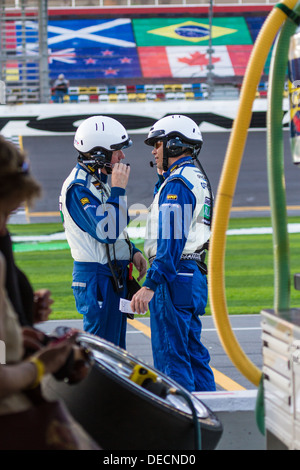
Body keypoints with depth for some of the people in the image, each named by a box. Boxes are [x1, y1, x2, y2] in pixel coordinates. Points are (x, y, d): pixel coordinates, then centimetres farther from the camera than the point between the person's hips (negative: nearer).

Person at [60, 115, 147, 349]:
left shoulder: (99, 181, 14)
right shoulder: (78, 187, -18)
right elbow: (106, 232, -26)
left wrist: (132, 251, 10)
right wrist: (118, 190, -21)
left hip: (115, 276, 10)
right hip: (96, 278, -10)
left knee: (115, 347, 15)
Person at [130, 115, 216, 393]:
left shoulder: (176, 184, -14)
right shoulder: (199, 179, 16)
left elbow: (171, 242, -22)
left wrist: (149, 286, -25)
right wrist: (162, 176, 20)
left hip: (174, 277, -10)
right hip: (194, 276, 10)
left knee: (170, 356, -6)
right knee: (193, 352, 14)